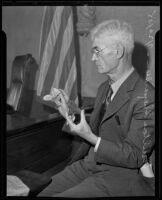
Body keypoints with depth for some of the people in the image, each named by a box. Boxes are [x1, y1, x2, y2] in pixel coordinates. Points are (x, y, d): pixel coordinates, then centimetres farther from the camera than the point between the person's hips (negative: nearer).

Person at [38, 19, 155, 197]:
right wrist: (70, 116, -1)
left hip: (120, 175, -7)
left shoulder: (146, 97, -17)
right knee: (40, 192, -5)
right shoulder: (104, 88, 10)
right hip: (88, 165, 7)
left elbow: (134, 156, -16)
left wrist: (90, 136, -23)